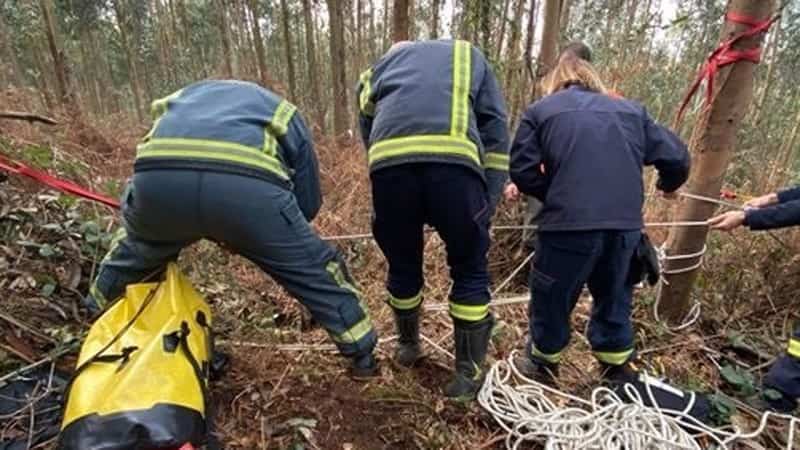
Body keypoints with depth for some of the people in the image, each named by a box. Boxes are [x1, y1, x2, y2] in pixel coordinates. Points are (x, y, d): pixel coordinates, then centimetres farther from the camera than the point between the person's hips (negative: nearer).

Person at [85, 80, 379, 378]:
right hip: (247, 183, -3)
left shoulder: (186, 95, 43)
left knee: (134, 250, 36)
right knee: (313, 270, 17)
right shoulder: (285, 116, 34)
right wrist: (249, 236, 41)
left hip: (157, 176, 4)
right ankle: (363, 356, 29)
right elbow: (308, 203, 26)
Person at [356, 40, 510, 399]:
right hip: (454, 161, -1)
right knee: (470, 270, 16)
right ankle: (468, 372, 23)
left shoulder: (386, 60, 39)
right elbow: (495, 129, 20)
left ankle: (408, 345, 43)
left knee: (403, 265, 21)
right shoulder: (471, 56, 35)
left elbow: (366, 121, 26)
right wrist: (487, 202, 16)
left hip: (389, 161, 2)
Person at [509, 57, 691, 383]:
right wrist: (668, 185, 41)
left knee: (553, 296, 14)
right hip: (625, 222, 4)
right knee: (614, 295, 23)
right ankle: (617, 368, 38)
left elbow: (522, 171, 3)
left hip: (569, 221, -4)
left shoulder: (540, 111, 12)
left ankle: (543, 363, 32)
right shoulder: (631, 110, 22)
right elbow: (677, 158, 19)